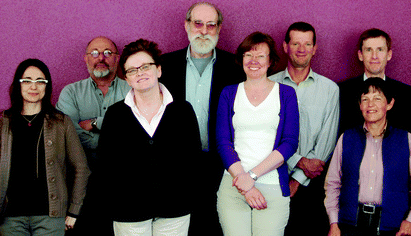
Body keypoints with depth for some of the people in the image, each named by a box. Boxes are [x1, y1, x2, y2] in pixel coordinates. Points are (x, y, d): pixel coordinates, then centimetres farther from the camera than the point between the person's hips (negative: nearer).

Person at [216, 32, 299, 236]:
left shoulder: (286, 94, 8)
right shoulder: (229, 93, 10)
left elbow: (290, 143, -1)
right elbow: (223, 142, 3)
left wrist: (252, 175, -12)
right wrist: (244, 184, -11)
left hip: (273, 187, -1)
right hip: (233, 186, 1)